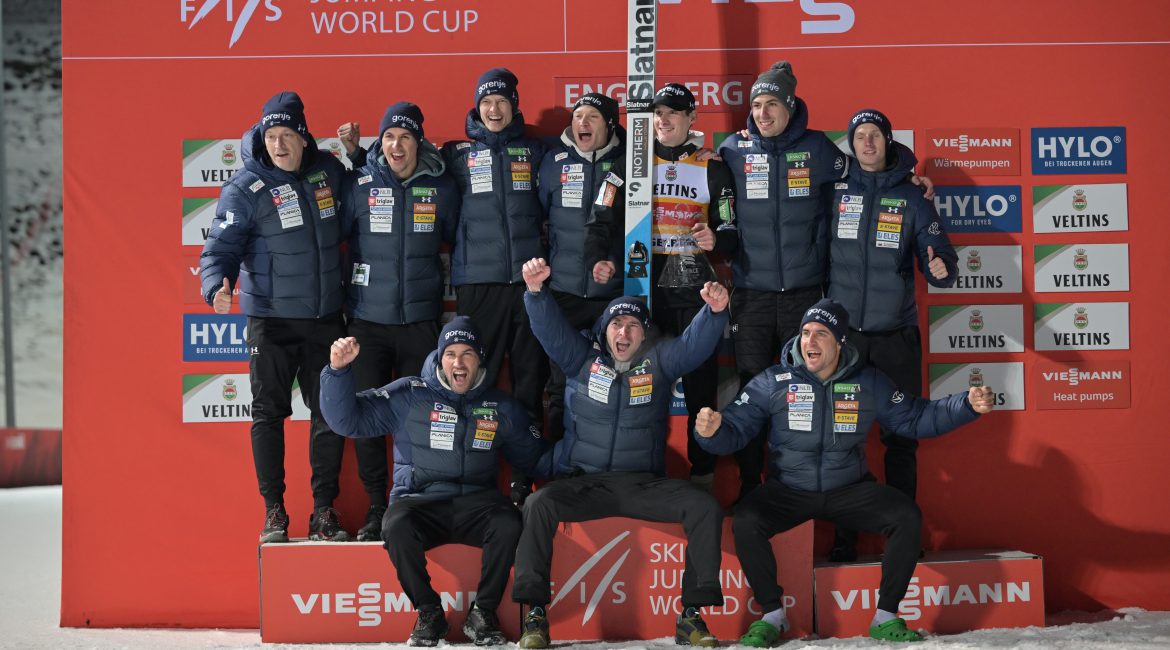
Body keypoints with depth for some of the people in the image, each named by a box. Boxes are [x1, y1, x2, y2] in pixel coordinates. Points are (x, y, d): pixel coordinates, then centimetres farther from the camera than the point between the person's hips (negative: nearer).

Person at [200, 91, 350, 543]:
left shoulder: (328, 171, 3)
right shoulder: (245, 188, -11)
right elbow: (220, 249, -14)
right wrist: (217, 287, -30)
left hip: (326, 316, 4)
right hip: (271, 318, -4)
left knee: (330, 412, 5)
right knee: (269, 413, 2)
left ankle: (324, 511, 15)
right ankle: (273, 513, 10)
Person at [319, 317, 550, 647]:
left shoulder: (502, 407, 14)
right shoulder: (409, 396, 5)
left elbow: (536, 458, 18)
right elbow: (348, 420, -1)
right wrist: (338, 371, -16)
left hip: (475, 504, 2)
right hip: (420, 503, -1)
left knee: (509, 524, -32)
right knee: (396, 526, -36)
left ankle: (482, 613, -10)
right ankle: (429, 613, -12)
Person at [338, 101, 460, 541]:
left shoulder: (441, 187, 3)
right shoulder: (359, 185, 0)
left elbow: (459, 241, 17)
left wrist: (445, 281, 10)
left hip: (421, 320, 1)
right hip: (368, 320, 0)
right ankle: (376, 507, 10)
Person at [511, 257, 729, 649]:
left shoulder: (659, 360, 7)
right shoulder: (582, 358, 6)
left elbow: (696, 344, -9)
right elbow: (548, 327, -9)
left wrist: (715, 311, -31)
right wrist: (536, 290, -29)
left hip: (644, 484, 1)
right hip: (583, 482, -1)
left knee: (704, 507, -22)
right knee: (539, 505, -29)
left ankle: (691, 616, -16)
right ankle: (534, 613, -24)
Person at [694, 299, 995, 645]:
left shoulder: (868, 382, 2)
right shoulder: (773, 382, -4)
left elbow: (915, 418, 8)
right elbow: (735, 430, -6)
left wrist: (967, 405, -3)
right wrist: (711, 431, -29)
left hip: (849, 491, 2)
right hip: (787, 492, -1)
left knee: (908, 517, -22)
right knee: (745, 522, -30)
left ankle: (885, 618, -8)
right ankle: (772, 614, -9)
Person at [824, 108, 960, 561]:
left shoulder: (911, 198, 3)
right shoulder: (834, 192, 3)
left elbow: (937, 256, 0)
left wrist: (941, 267, -20)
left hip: (896, 336, 0)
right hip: (842, 334, 0)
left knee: (901, 436, 2)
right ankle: (844, 535, 8)